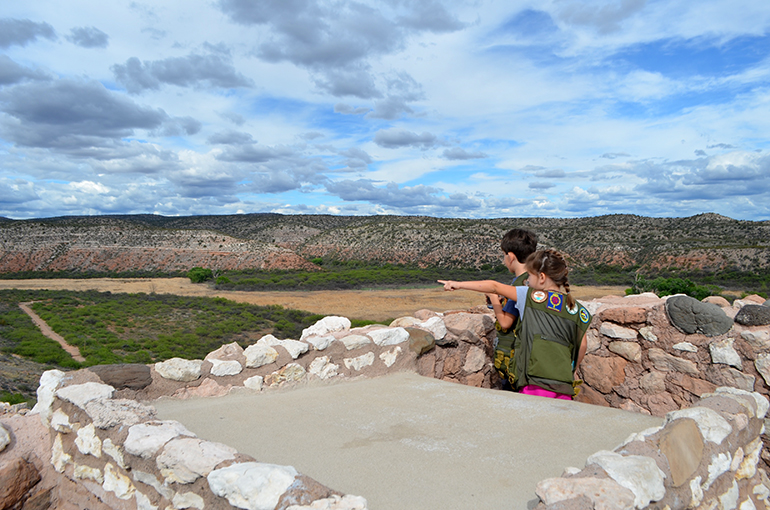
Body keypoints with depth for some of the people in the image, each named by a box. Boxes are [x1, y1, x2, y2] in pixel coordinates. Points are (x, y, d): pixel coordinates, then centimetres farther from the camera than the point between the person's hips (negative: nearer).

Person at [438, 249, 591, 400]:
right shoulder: (577, 308, 10)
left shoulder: (531, 296, 2)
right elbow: (582, 347, 12)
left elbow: (495, 287, 8)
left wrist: (459, 284, 16)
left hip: (535, 384, -4)